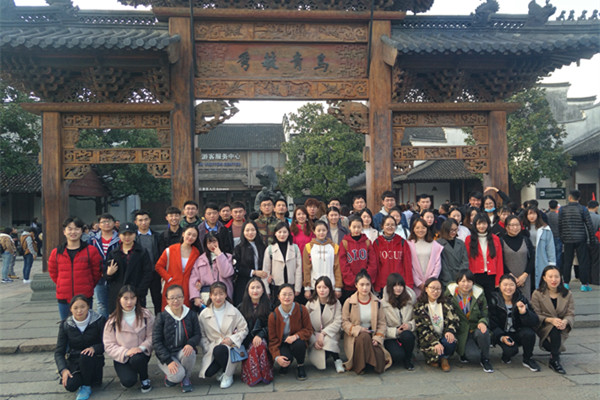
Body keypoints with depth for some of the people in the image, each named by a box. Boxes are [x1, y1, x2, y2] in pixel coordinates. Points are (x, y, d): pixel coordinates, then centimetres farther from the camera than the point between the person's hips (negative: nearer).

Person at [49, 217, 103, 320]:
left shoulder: (91, 251, -3)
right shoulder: (56, 253, 4)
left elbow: (97, 271, 5)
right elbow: (53, 273, 16)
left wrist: (89, 286, 4)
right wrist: (64, 286, 10)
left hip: (85, 298, -2)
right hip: (63, 299, 2)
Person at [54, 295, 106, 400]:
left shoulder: (99, 320, -9)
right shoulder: (65, 325, -3)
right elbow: (58, 352, -3)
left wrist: (94, 348, -26)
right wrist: (63, 370, -19)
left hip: (94, 359, -1)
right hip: (73, 361, 1)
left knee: (85, 356, -36)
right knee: (70, 385, -29)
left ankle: (86, 386, -11)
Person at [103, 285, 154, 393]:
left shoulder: (146, 315, -4)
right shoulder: (113, 321, -2)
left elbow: (151, 336, -6)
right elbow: (109, 346, -6)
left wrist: (142, 347, -25)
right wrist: (125, 352, -22)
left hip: (141, 354, 0)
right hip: (121, 357, 0)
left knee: (136, 359, -36)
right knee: (128, 381, -25)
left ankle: (145, 379, -3)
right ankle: (125, 373, 12)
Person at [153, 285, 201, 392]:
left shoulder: (191, 315, -1)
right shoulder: (161, 317, -7)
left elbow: (197, 335, 1)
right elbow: (156, 342, -8)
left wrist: (190, 344, -24)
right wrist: (168, 361, -18)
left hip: (183, 352, 2)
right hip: (166, 355, -2)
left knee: (189, 353, -34)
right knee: (177, 376, -28)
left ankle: (186, 378, -3)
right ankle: (169, 374, 11)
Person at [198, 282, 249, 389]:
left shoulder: (234, 311, -1)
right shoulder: (204, 314, 2)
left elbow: (244, 330, 1)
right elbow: (202, 336, 5)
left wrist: (232, 339, -14)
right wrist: (207, 349, -8)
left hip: (230, 346, -2)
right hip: (212, 348, 2)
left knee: (219, 350, -37)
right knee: (208, 372, -22)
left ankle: (228, 375, -9)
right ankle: (224, 365, 12)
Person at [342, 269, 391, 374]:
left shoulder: (376, 302, 5)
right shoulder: (349, 302, -3)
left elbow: (382, 323, 5)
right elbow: (344, 322, -3)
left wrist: (378, 338, -10)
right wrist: (358, 329, -19)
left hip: (372, 337, 2)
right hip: (354, 338, -2)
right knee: (364, 337, -38)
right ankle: (360, 366, -18)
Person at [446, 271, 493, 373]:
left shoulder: (479, 294, 1)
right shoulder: (450, 294, -4)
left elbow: (485, 314, 5)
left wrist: (483, 322, -19)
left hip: (475, 329, 2)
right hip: (461, 333, -2)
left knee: (483, 333, -35)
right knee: (474, 356, -25)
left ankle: (485, 360, -8)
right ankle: (465, 354, 14)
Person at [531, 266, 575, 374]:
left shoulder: (567, 294, 6)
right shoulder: (537, 294, -2)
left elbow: (571, 314, 0)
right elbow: (536, 315, -6)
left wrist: (565, 321, -24)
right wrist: (551, 320, -24)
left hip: (562, 327, 2)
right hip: (545, 327, -2)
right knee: (555, 329, -35)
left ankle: (553, 361, -5)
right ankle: (555, 360, -21)